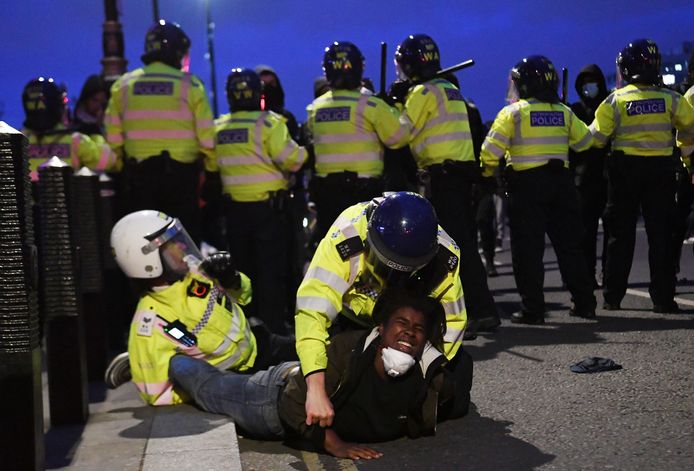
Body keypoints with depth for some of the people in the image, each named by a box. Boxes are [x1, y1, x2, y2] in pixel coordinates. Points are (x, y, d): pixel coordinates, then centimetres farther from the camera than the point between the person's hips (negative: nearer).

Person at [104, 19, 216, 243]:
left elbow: (113, 135, 5)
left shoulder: (123, 85, 5)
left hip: (137, 172, 3)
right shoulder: (189, 84, -4)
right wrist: (213, 168, 8)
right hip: (180, 172, -3)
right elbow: (206, 134, -5)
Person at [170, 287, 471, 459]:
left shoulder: (434, 378, -30)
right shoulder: (345, 349, -43)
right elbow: (296, 404, -35)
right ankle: (175, 359, 51)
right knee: (210, 388, 24)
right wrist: (335, 445, -42)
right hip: (283, 392, -3)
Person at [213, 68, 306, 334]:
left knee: (243, 269, 15)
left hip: (234, 207, 5)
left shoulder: (218, 128, 4)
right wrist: (302, 152, 3)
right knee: (272, 270, 1)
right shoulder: (268, 122, -12)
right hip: (268, 205, -5)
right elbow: (291, 160, -16)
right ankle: (273, 327, 1)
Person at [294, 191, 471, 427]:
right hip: (351, 317, -1)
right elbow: (312, 313, -49)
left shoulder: (445, 258, -32)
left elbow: (452, 322, -18)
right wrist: (316, 390, -57)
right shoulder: (344, 241, -43)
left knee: (458, 369, -11)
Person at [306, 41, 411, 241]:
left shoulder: (314, 108, 4)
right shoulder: (370, 105, -11)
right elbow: (399, 137, -6)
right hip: (363, 189, -4)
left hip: (326, 188, 5)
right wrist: (395, 108, 10)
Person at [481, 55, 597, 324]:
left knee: (528, 249, 1)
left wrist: (487, 173, 6)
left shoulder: (513, 112, -5)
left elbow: (491, 150, -11)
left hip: (527, 183, -4)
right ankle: (584, 304, 17)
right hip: (560, 181, 4)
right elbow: (585, 142, 14)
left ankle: (532, 309, -1)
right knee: (568, 244, 13)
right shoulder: (563, 112, 7)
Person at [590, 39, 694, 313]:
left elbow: (596, 138, -4)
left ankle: (612, 296, 10)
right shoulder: (670, 99, -3)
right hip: (661, 168, 0)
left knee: (621, 234, 8)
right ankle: (663, 298, 3)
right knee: (661, 235, 5)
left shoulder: (615, 100, -6)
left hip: (625, 168, 0)